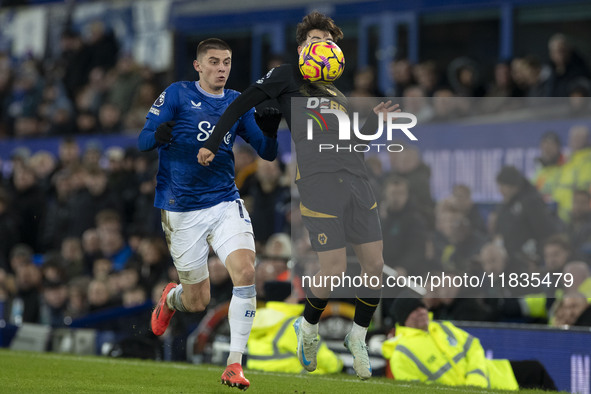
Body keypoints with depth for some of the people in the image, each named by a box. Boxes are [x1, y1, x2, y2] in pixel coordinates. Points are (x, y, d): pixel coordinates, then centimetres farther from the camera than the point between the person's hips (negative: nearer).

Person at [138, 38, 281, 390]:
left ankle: (235, 363, -15)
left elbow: (267, 153, 8)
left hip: (225, 204, 2)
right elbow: (143, 141, -6)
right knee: (197, 302, 4)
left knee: (245, 271, -23)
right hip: (181, 212, -2)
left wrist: (270, 128, -15)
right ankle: (171, 298, 44)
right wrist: (159, 135, -30)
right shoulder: (177, 95, -2)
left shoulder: (238, 103, 8)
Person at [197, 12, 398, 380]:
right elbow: (242, 104, 12)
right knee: (334, 269, -11)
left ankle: (358, 339, 19)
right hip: (317, 181, -6)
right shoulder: (287, 77, 12)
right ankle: (308, 328, 17)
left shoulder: (339, 97, 26)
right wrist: (213, 143, 7)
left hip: (357, 181, 6)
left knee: (375, 264, 0)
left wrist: (375, 118, 11)